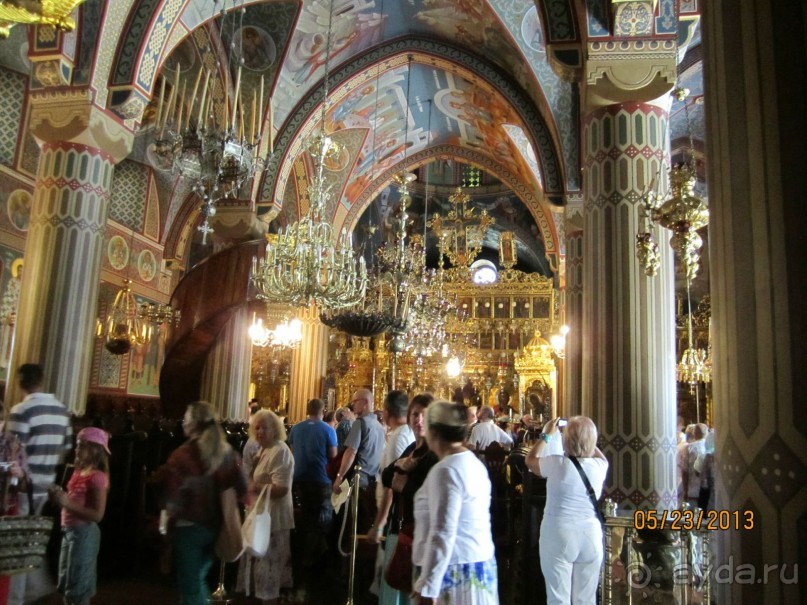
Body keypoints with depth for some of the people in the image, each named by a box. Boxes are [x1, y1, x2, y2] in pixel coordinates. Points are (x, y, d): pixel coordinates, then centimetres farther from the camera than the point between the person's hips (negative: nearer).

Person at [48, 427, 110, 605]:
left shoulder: (97, 477, -15)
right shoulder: (79, 471, 11)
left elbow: (98, 515, -21)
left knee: (78, 590, 0)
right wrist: (60, 497, 0)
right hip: (69, 531, 9)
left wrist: (67, 503, -24)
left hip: (84, 533, -9)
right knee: (66, 586, 17)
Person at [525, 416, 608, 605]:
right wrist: (587, 435, 27)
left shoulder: (557, 463, -11)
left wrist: (547, 435, 17)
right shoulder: (599, 466, -2)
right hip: (590, 536, 3)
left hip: (558, 536, -3)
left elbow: (530, 460, 9)